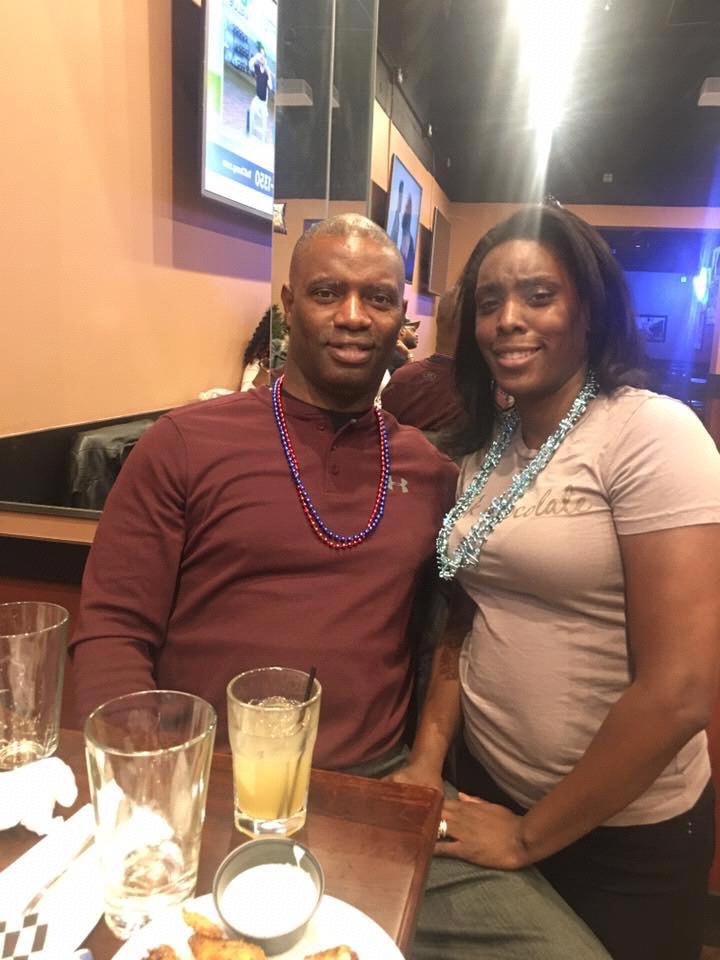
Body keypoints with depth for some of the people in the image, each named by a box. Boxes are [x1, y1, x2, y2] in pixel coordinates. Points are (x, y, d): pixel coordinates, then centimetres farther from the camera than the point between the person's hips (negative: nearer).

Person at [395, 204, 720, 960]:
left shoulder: (654, 433, -19)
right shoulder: (483, 450, 1)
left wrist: (531, 835, -14)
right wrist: (426, 758, -4)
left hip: (620, 830, -5)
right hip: (487, 790, 6)